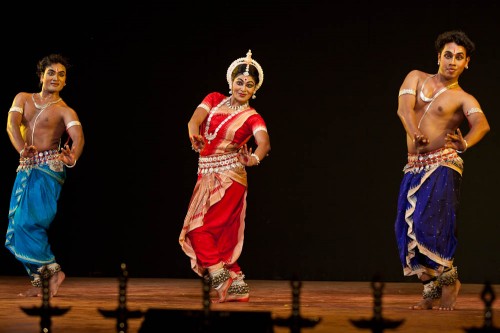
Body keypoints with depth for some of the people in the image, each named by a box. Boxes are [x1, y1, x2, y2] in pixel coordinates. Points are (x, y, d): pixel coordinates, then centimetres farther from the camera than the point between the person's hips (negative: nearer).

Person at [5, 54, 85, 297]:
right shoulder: (23, 99, 11)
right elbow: (12, 124, -7)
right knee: (19, 225, 2)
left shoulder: (65, 111, -1)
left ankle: (53, 270, -6)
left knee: (28, 222, -18)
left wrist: (72, 157, -43)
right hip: (25, 169, 5)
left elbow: (78, 137, -18)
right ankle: (37, 282, 6)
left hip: (48, 169, -5)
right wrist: (22, 150, -28)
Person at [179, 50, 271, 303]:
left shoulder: (252, 118, -3)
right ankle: (237, 287, 14)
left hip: (229, 179, -5)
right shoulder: (214, 100, 8)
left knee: (200, 229, -14)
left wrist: (254, 158, -44)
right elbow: (195, 119, -10)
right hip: (207, 177, 5)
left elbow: (264, 143, -21)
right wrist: (194, 134, -34)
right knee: (221, 238, 7)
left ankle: (222, 281, -8)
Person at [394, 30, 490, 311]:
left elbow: (482, 124, -19)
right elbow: (404, 108, -6)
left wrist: (465, 144, -42)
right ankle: (433, 291, 9)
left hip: (443, 165, -4)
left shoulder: (464, 99, 2)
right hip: (415, 166, 4)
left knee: (433, 225, -16)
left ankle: (449, 280, 3)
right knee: (410, 229, 0)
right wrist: (414, 134, -27)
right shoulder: (417, 78, 12)